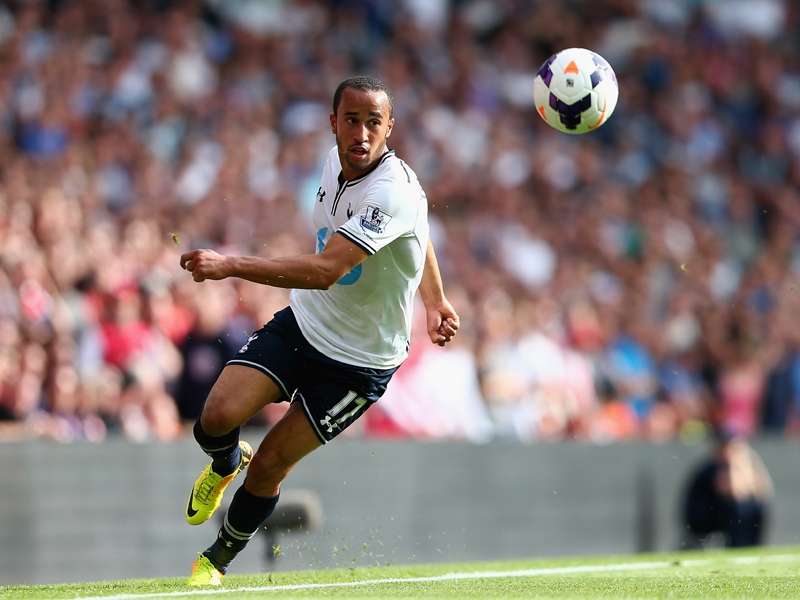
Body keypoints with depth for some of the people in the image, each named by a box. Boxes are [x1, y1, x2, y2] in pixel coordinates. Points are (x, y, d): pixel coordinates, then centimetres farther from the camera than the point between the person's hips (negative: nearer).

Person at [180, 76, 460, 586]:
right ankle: (225, 466, 24)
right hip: (300, 325, 6)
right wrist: (435, 299, 17)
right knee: (217, 419, -14)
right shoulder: (335, 162, -3)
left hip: (360, 362, -6)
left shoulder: (393, 193, -30)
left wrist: (230, 265, -46)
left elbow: (325, 270, -41)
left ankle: (218, 561, 26)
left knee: (268, 467, 0)